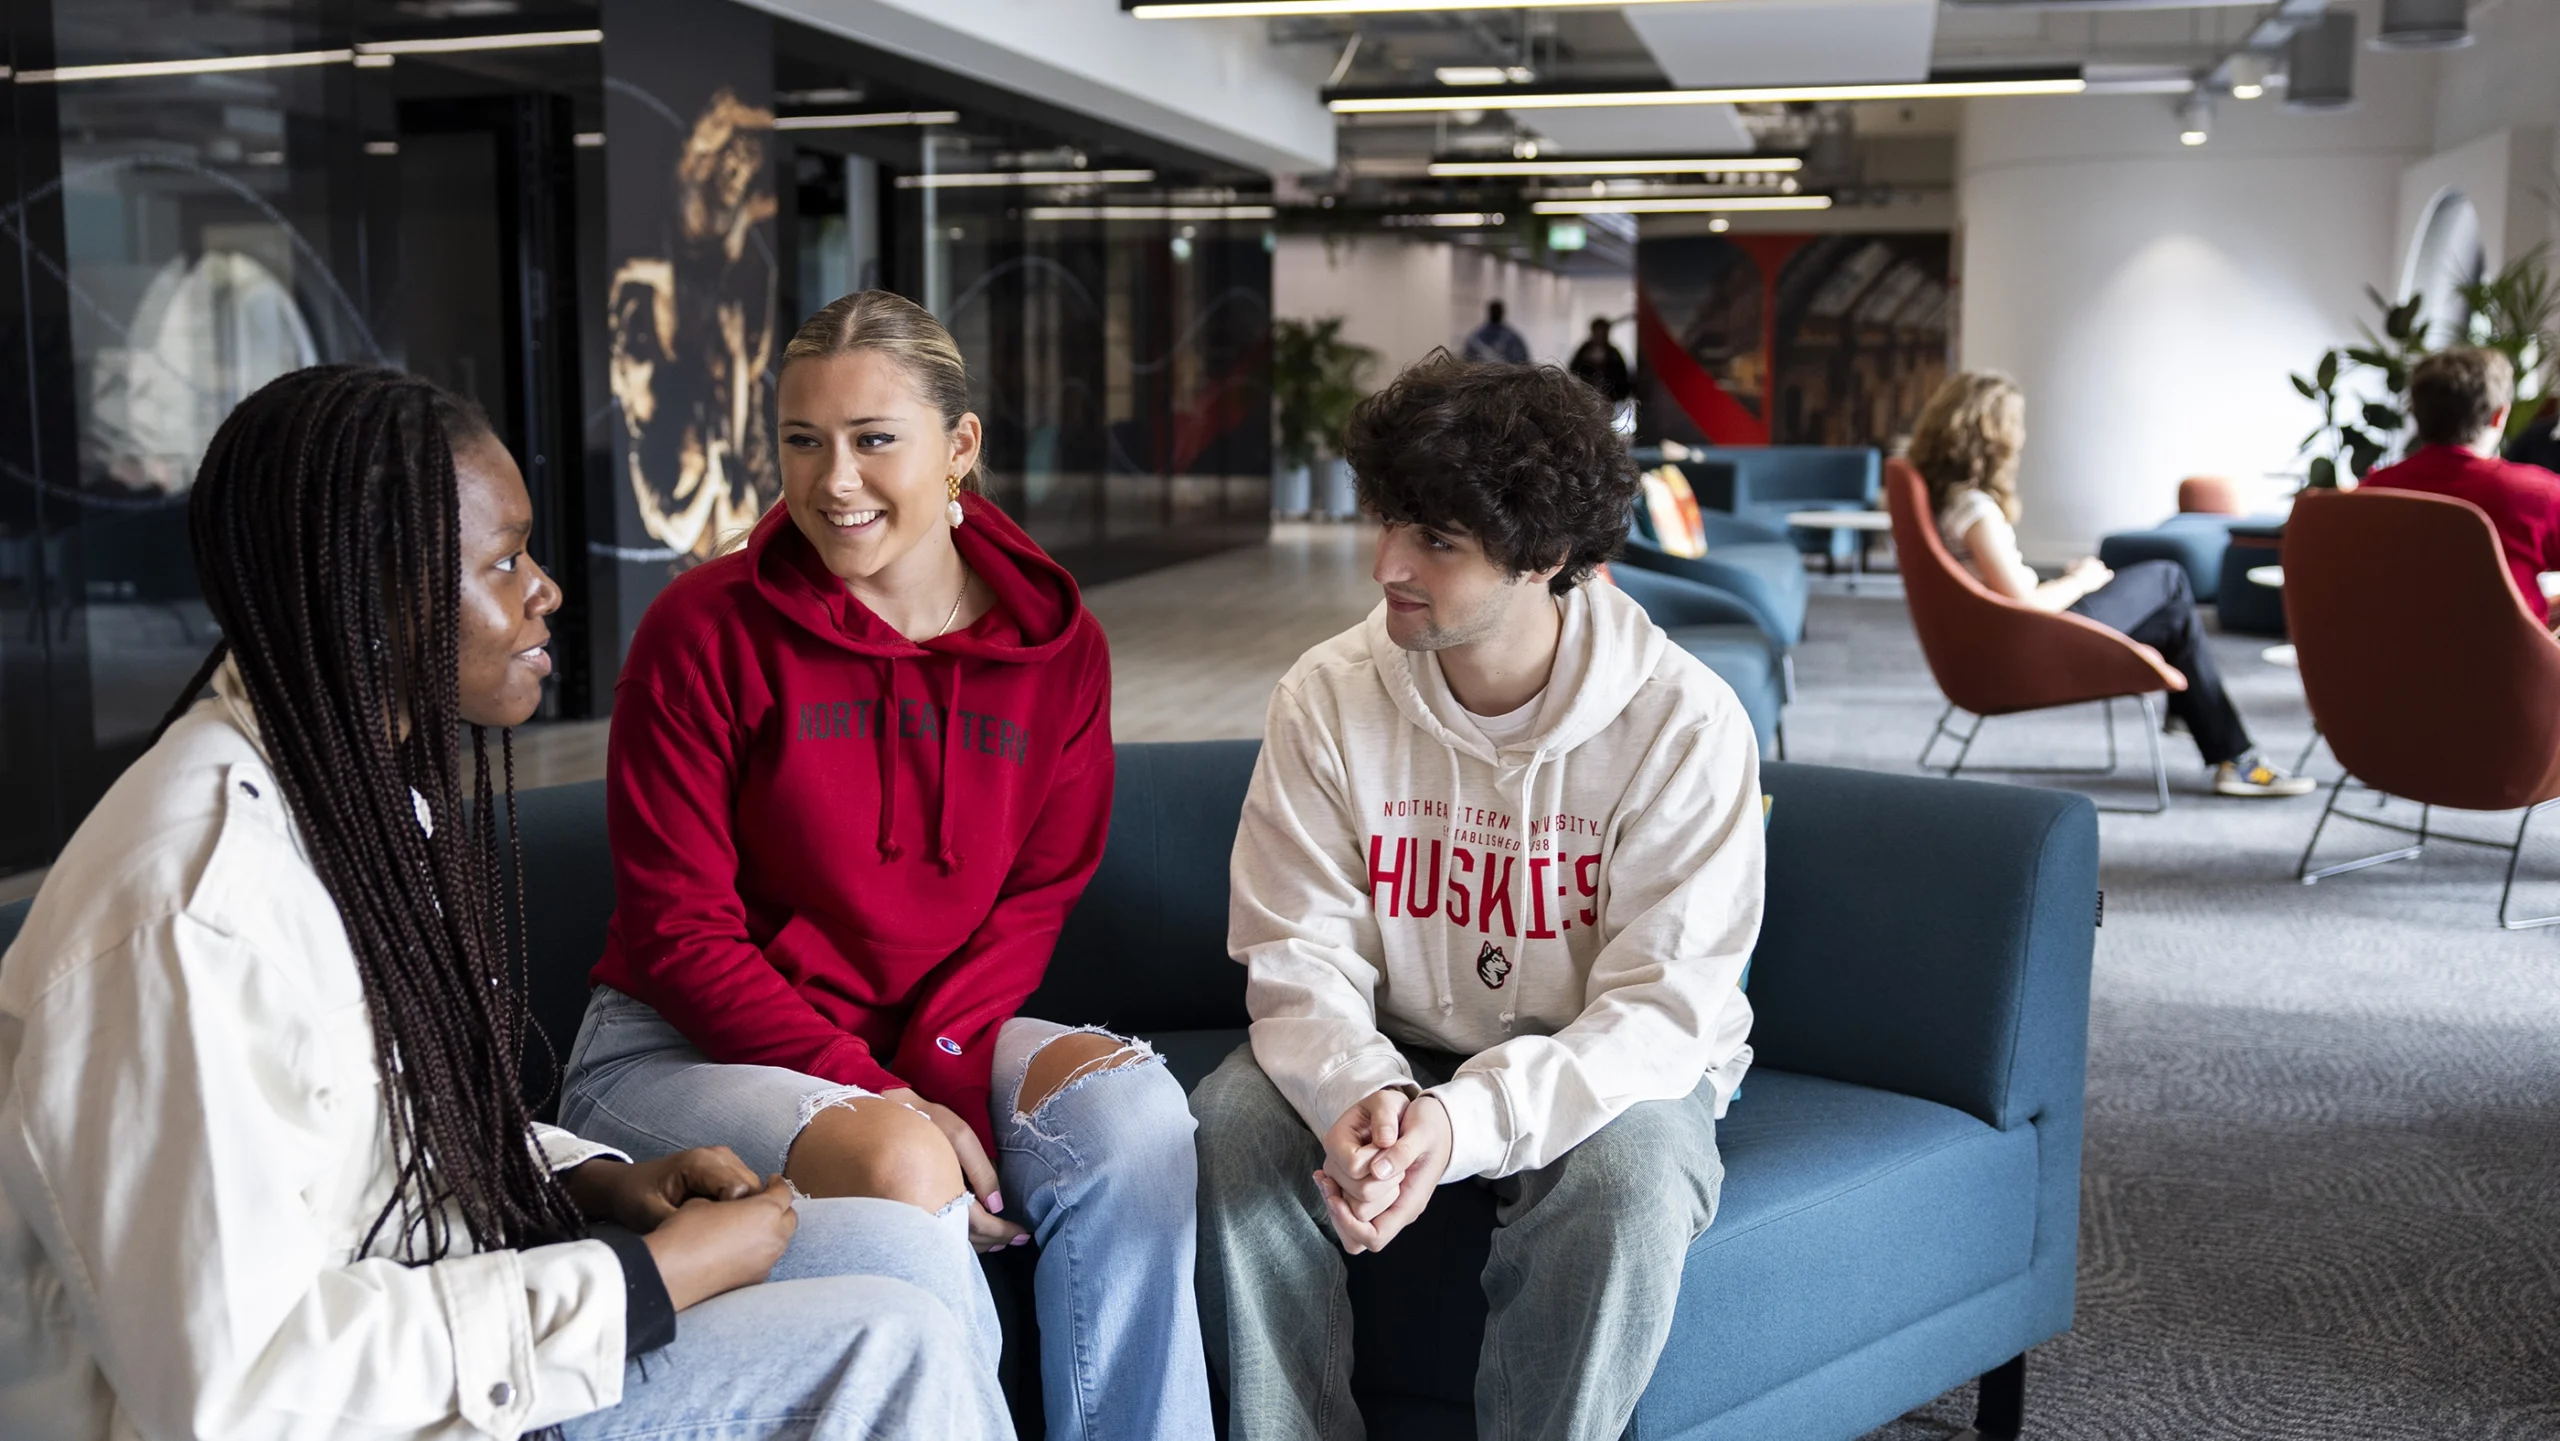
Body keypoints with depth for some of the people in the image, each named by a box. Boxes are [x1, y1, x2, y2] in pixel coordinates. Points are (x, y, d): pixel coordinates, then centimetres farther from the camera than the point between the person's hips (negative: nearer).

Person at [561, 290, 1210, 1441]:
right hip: (684, 1045, -3)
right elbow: (678, 933, -10)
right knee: (903, 1172, -33)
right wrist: (877, 1099, -20)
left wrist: (932, 1073, -18)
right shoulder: (706, 630, -9)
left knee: (1129, 1100, -25)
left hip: (942, 1037, 3)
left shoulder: (1055, 645, 0)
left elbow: (1035, 901, 1)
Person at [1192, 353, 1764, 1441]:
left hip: (1603, 1068, -2)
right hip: (1390, 1054, 3)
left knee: (1630, 1178, -35)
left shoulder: (1685, 724, -17)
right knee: (1232, 1124, -25)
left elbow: (1666, 1006, -21)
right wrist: (1362, 1094, -33)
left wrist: (1467, 1121, -36)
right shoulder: (1328, 698, -9)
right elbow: (1300, 959, -10)